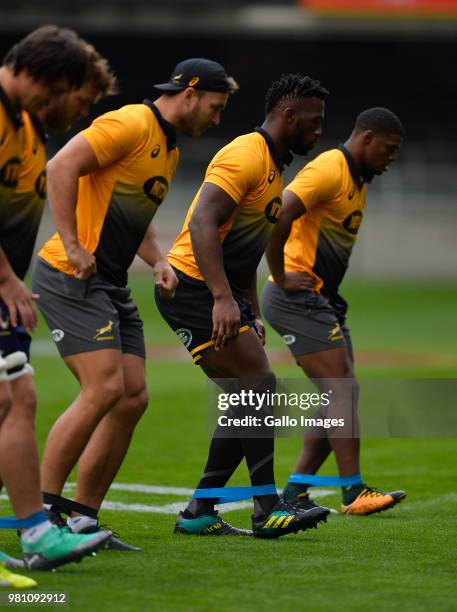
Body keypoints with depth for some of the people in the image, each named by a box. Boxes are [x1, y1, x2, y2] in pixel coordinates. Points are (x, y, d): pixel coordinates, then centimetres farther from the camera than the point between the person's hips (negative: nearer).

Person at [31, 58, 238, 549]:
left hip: (112, 287, 10)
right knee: (103, 389, -18)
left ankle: (82, 516, 8)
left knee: (133, 397, 2)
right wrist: (72, 246, -23)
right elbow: (62, 166, -20)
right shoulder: (132, 124, -11)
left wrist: (158, 262, 13)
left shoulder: (170, 150, 20)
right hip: (73, 277, -10)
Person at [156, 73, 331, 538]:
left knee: (252, 397, 7)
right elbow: (202, 224, -26)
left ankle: (199, 512, 11)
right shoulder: (246, 156, -13)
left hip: (217, 292, 10)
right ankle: (267, 509, -14)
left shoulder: (273, 167, 20)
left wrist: (252, 314, 18)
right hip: (192, 286, -10)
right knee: (259, 384, -16)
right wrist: (223, 299, -33)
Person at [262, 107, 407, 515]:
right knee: (342, 389, -13)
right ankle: (354, 492, -12)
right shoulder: (329, 170, -14)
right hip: (298, 296, -10)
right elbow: (277, 217, -25)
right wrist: (281, 277, -18)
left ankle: (295, 491, 9)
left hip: (322, 299, 10)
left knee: (343, 394, 6)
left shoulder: (359, 180, 18)